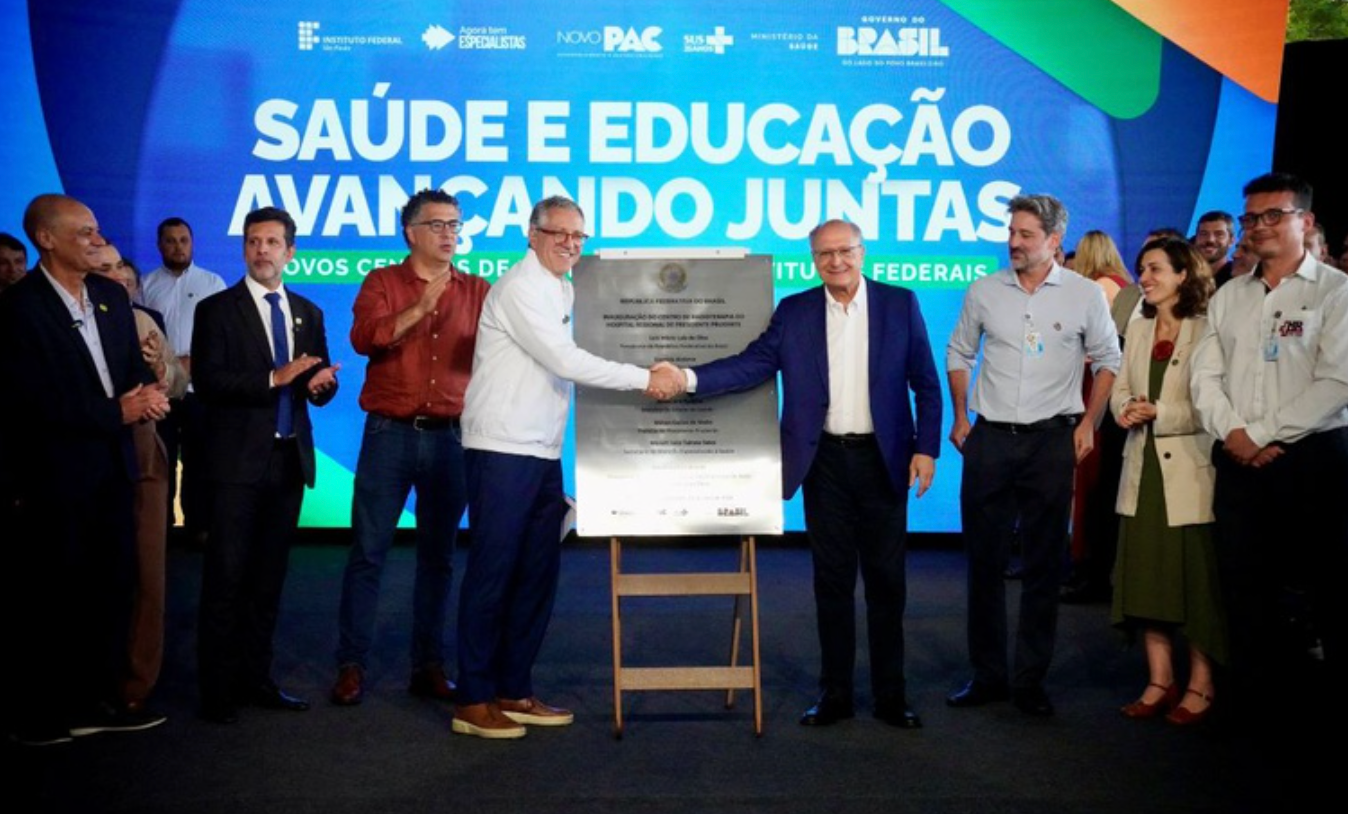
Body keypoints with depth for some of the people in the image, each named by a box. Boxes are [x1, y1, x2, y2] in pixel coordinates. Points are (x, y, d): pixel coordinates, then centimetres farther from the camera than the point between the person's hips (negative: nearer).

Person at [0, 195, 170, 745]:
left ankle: (97, 699, 24)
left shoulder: (111, 296, 8)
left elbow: (134, 368, 11)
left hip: (111, 466, 7)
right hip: (55, 473, -6)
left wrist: (144, 395, -12)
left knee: (112, 588, 12)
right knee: (50, 598, 5)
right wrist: (115, 412, -17)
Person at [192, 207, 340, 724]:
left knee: (269, 576, 11)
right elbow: (207, 382, -12)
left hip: (289, 458, 5)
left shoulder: (308, 313, 13)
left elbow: (319, 384, 13)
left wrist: (322, 384, -10)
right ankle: (217, 689, 6)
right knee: (227, 577, -2)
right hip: (238, 462, -4)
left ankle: (256, 679, 20)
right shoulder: (217, 310, -1)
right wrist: (273, 379, -20)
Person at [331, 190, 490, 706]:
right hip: (390, 432, -2)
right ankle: (351, 665, 10)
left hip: (450, 436, 2)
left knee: (438, 556, 8)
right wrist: (418, 309, -22)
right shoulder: (382, 283, 6)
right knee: (368, 551, 1)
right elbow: (363, 338, -11)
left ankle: (429, 666, 17)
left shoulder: (477, 291, 11)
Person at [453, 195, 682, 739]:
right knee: (492, 573, -3)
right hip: (502, 450, -8)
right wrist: (646, 378, -17)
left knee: (537, 574, 10)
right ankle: (472, 702, 6)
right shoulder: (519, 288, -10)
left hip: (543, 454, 9)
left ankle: (513, 692, 20)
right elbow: (565, 361, -18)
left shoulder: (563, 292, 17)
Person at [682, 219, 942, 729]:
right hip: (825, 461, 1)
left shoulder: (900, 304, 1)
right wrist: (690, 378, -21)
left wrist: (926, 448, -7)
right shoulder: (794, 312, 3)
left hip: (883, 459, -1)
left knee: (886, 580, 6)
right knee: (832, 580, 8)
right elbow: (752, 364, -7)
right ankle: (834, 693, 19)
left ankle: (890, 695, 18)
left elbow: (926, 383, 1)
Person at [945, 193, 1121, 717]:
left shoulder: (1084, 295, 0)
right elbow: (958, 353, 14)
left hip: (1052, 439, -1)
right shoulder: (984, 291, 4)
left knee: (1044, 565, 4)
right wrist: (960, 417, 8)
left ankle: (1030, 679, 15)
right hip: (990, 438, 2)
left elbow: (1107, 360, 9)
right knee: (984, 560, 6)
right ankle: (987, 675, 17)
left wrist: (1088, 423, 1)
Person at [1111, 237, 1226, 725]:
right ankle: (1160, 681, 18)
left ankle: (1200, 686, 12)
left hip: (1189, 470, -6)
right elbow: (1120, 388, 14)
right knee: (1146, 575, 8)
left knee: (1197, 579, 1)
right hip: (1144, 470, 6)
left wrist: (1157, 412, -16)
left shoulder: (1207, 329, -8)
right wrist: (1127, 408, -7)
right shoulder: (1138, 329, 14)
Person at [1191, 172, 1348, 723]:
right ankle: (1252, 699, 21)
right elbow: (1205, 375, 9)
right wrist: (1231, 431, -7)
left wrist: (1263, 434, -13)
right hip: (1239, 463, 5)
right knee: (1244, 585, 9)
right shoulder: (1228, 296, 14)